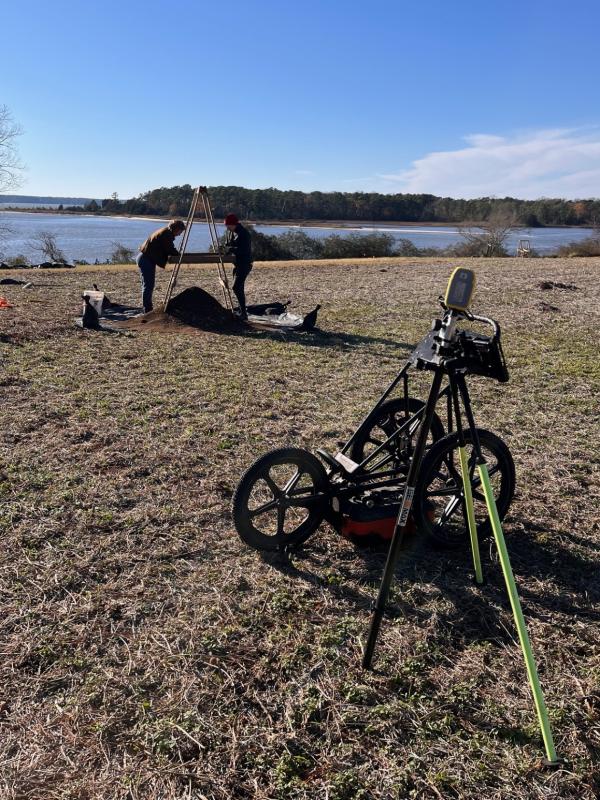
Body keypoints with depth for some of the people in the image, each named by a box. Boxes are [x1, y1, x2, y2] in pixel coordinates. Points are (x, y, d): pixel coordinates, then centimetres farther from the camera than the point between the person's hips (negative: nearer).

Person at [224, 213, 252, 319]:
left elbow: (243, 250, -27)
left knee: (236, 287, -17)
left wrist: (230, 249, -22)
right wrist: (224, 249, -5)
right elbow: (227, 245, 18)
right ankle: (242, 312, 22)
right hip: (236, 263, 10)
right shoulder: (230, 233, 10)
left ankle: (243, 313, -14)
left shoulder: (244, 233, -18)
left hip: (245, 264, -10)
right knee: (239, 288, 13)